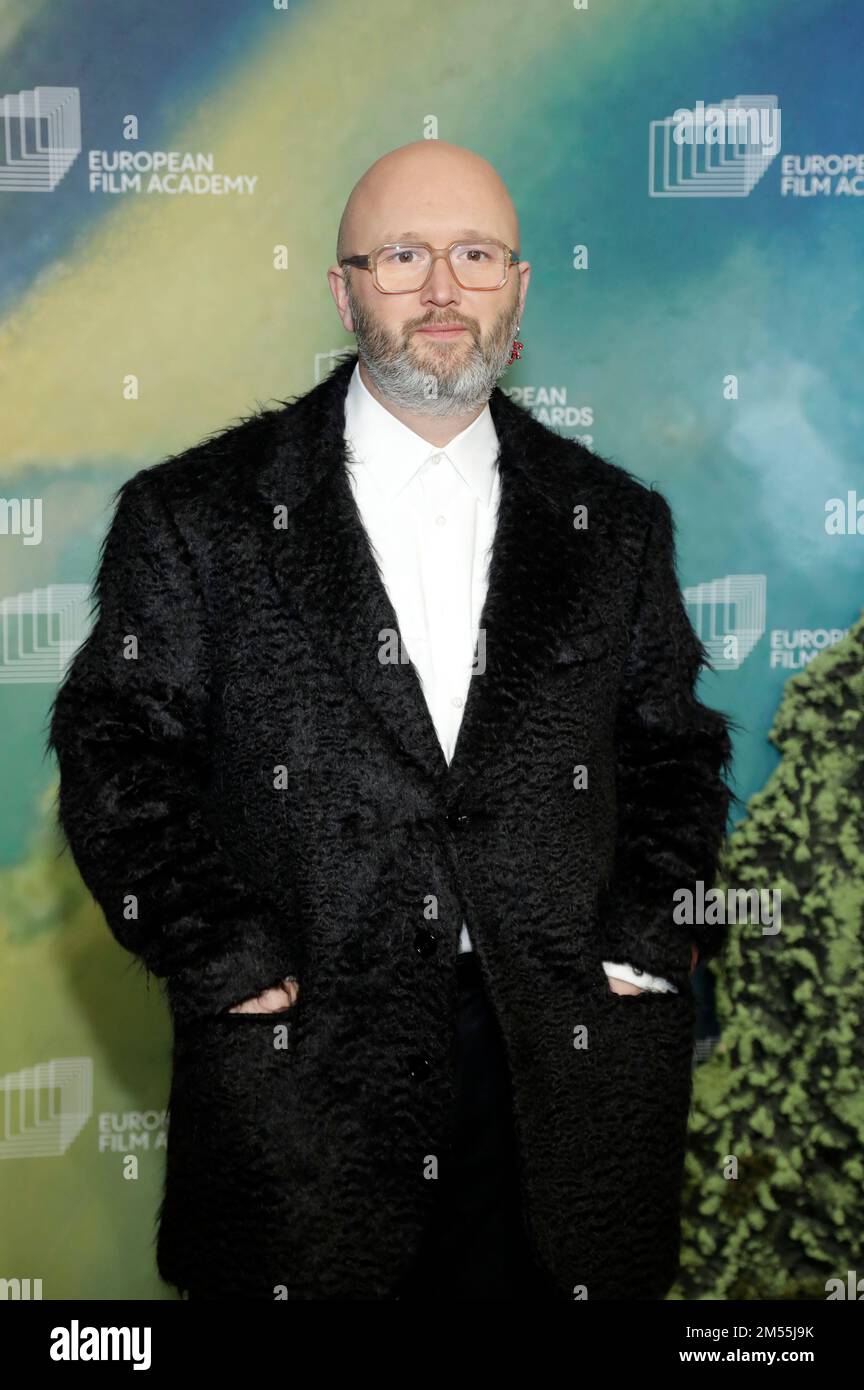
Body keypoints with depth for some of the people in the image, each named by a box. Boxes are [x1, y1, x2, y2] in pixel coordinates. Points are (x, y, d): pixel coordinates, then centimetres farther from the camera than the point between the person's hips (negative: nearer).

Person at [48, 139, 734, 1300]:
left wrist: (650, 934, 0)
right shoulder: (199, 516, 1)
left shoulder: (614, 522, 9)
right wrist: (221, 954, -10)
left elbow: (675, 752, 13)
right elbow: (118, 753, -1)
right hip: (299, 1068, -2)